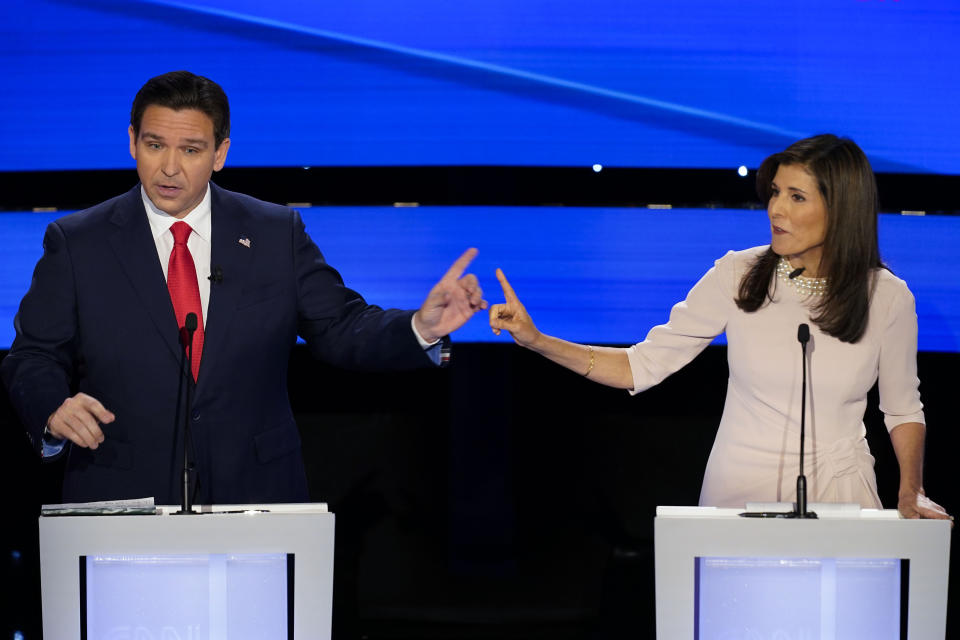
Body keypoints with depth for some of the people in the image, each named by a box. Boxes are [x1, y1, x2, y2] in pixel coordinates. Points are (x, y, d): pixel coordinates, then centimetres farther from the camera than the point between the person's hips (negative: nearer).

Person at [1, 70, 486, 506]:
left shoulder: (276, 234, 5)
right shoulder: (77, 243, 2)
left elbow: (342, 330, 4)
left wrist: (422, 327, -15)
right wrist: (54, 409, -18)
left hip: (253, 494, 1)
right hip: (122, 500, -1)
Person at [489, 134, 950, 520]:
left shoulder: (887, 297, -6)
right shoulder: (737, 276, -7)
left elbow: (903, 407, 7)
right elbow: (642, 366, -4)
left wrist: (911, 492, -9)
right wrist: (536, 341, -14)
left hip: (839, 494, 0)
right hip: (739, 492, 0)